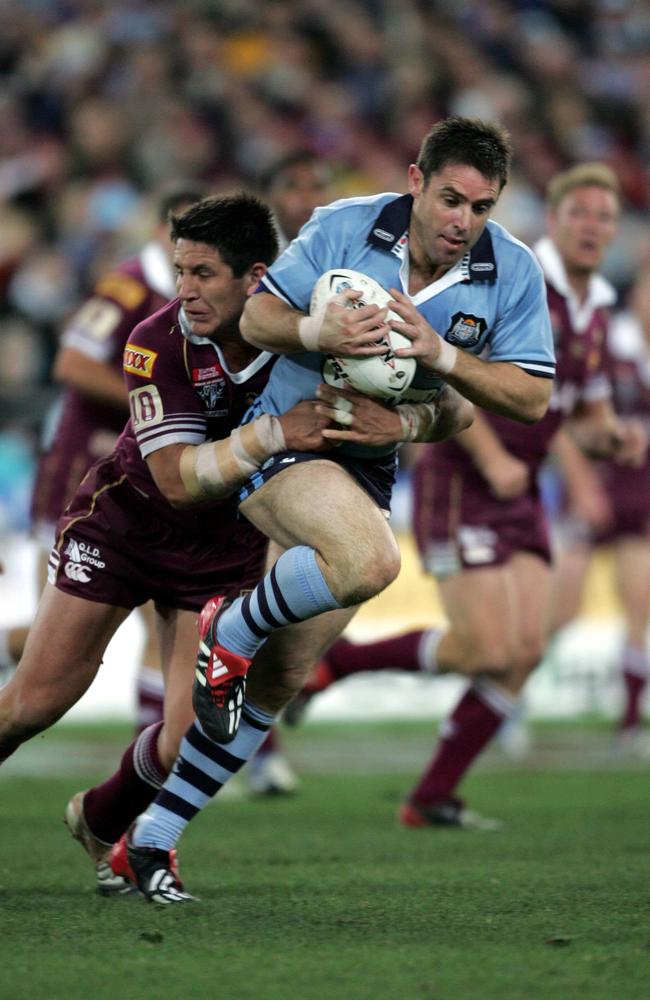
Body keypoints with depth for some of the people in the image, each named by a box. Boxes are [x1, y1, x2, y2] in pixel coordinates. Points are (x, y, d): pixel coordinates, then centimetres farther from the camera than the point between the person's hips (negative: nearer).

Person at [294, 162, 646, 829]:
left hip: (518, 494, 8)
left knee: (526, 652, -3)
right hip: (458, 484, -8)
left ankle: (432, 799, 5)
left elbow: (589, 414, 23)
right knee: (486, 649, -15)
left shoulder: (594, 310, 12)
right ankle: (333, 659, 4)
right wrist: (492, 458, -22)